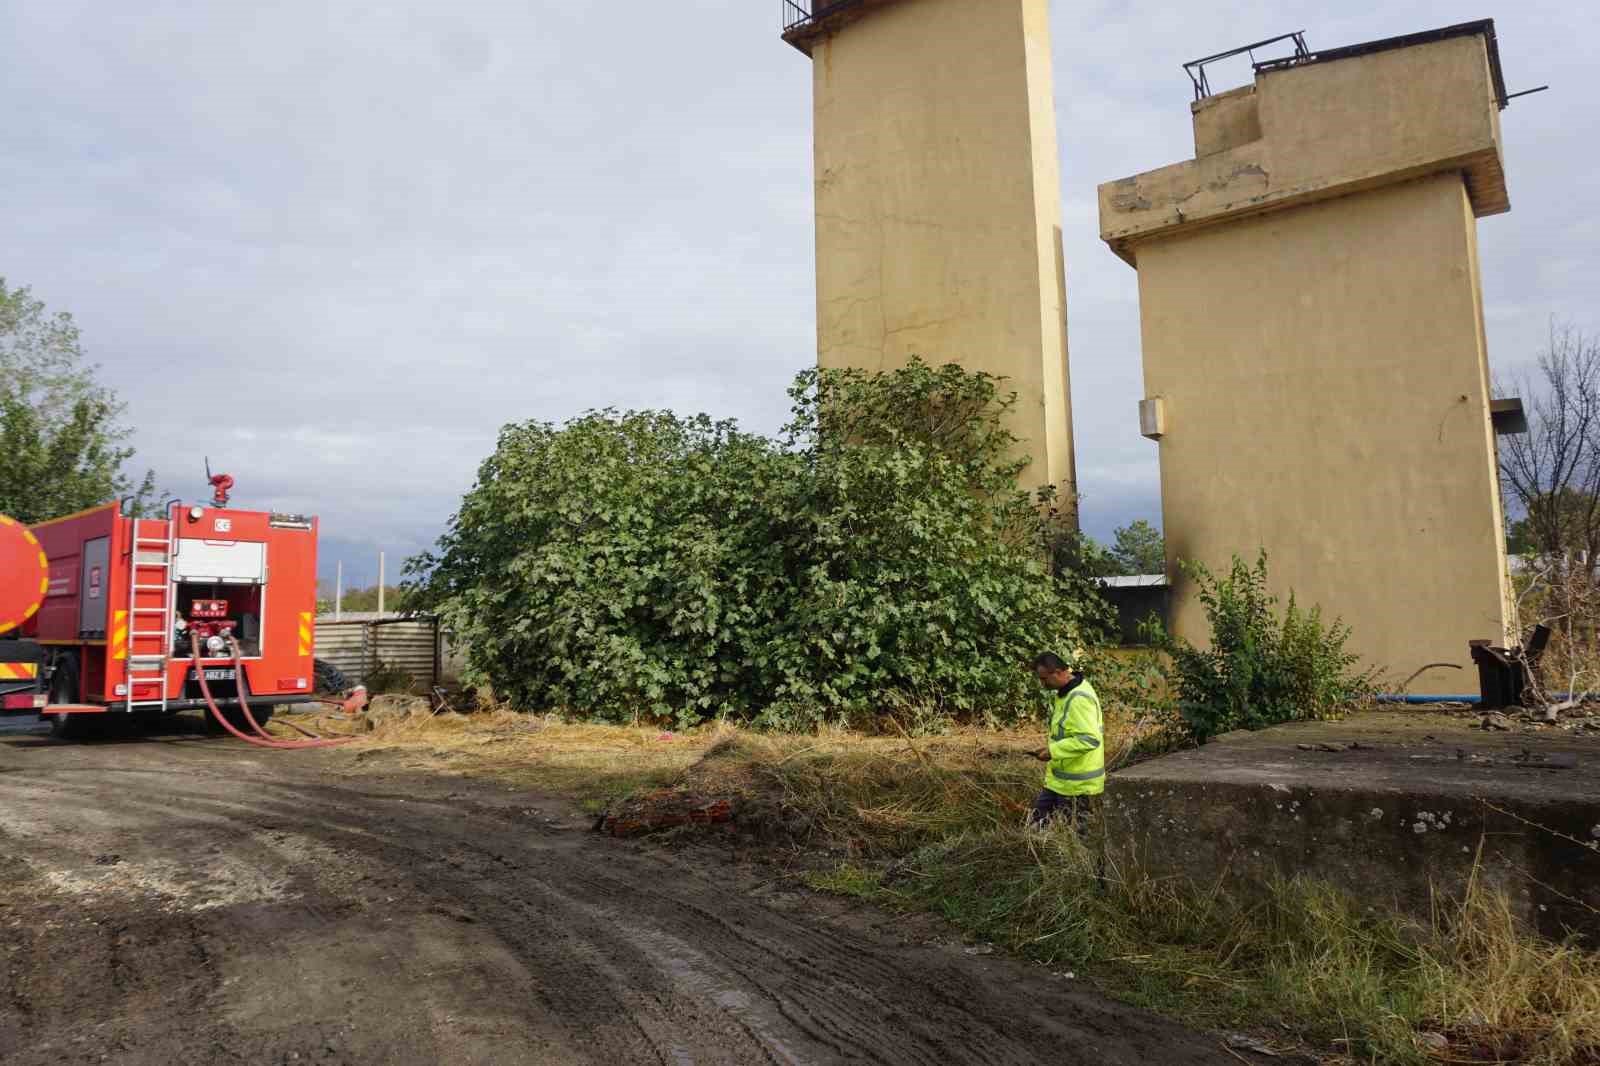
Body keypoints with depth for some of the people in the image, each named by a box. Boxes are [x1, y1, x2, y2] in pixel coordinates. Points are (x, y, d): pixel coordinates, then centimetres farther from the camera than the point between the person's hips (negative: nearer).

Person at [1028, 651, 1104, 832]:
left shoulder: (1079, 699, -23)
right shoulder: (1062, 693, 8)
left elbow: (1090, 739, -31)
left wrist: (1053, 751, -26)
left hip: (1078, 785, -9)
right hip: (1058, 780, 9)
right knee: (1035, 823, 13)